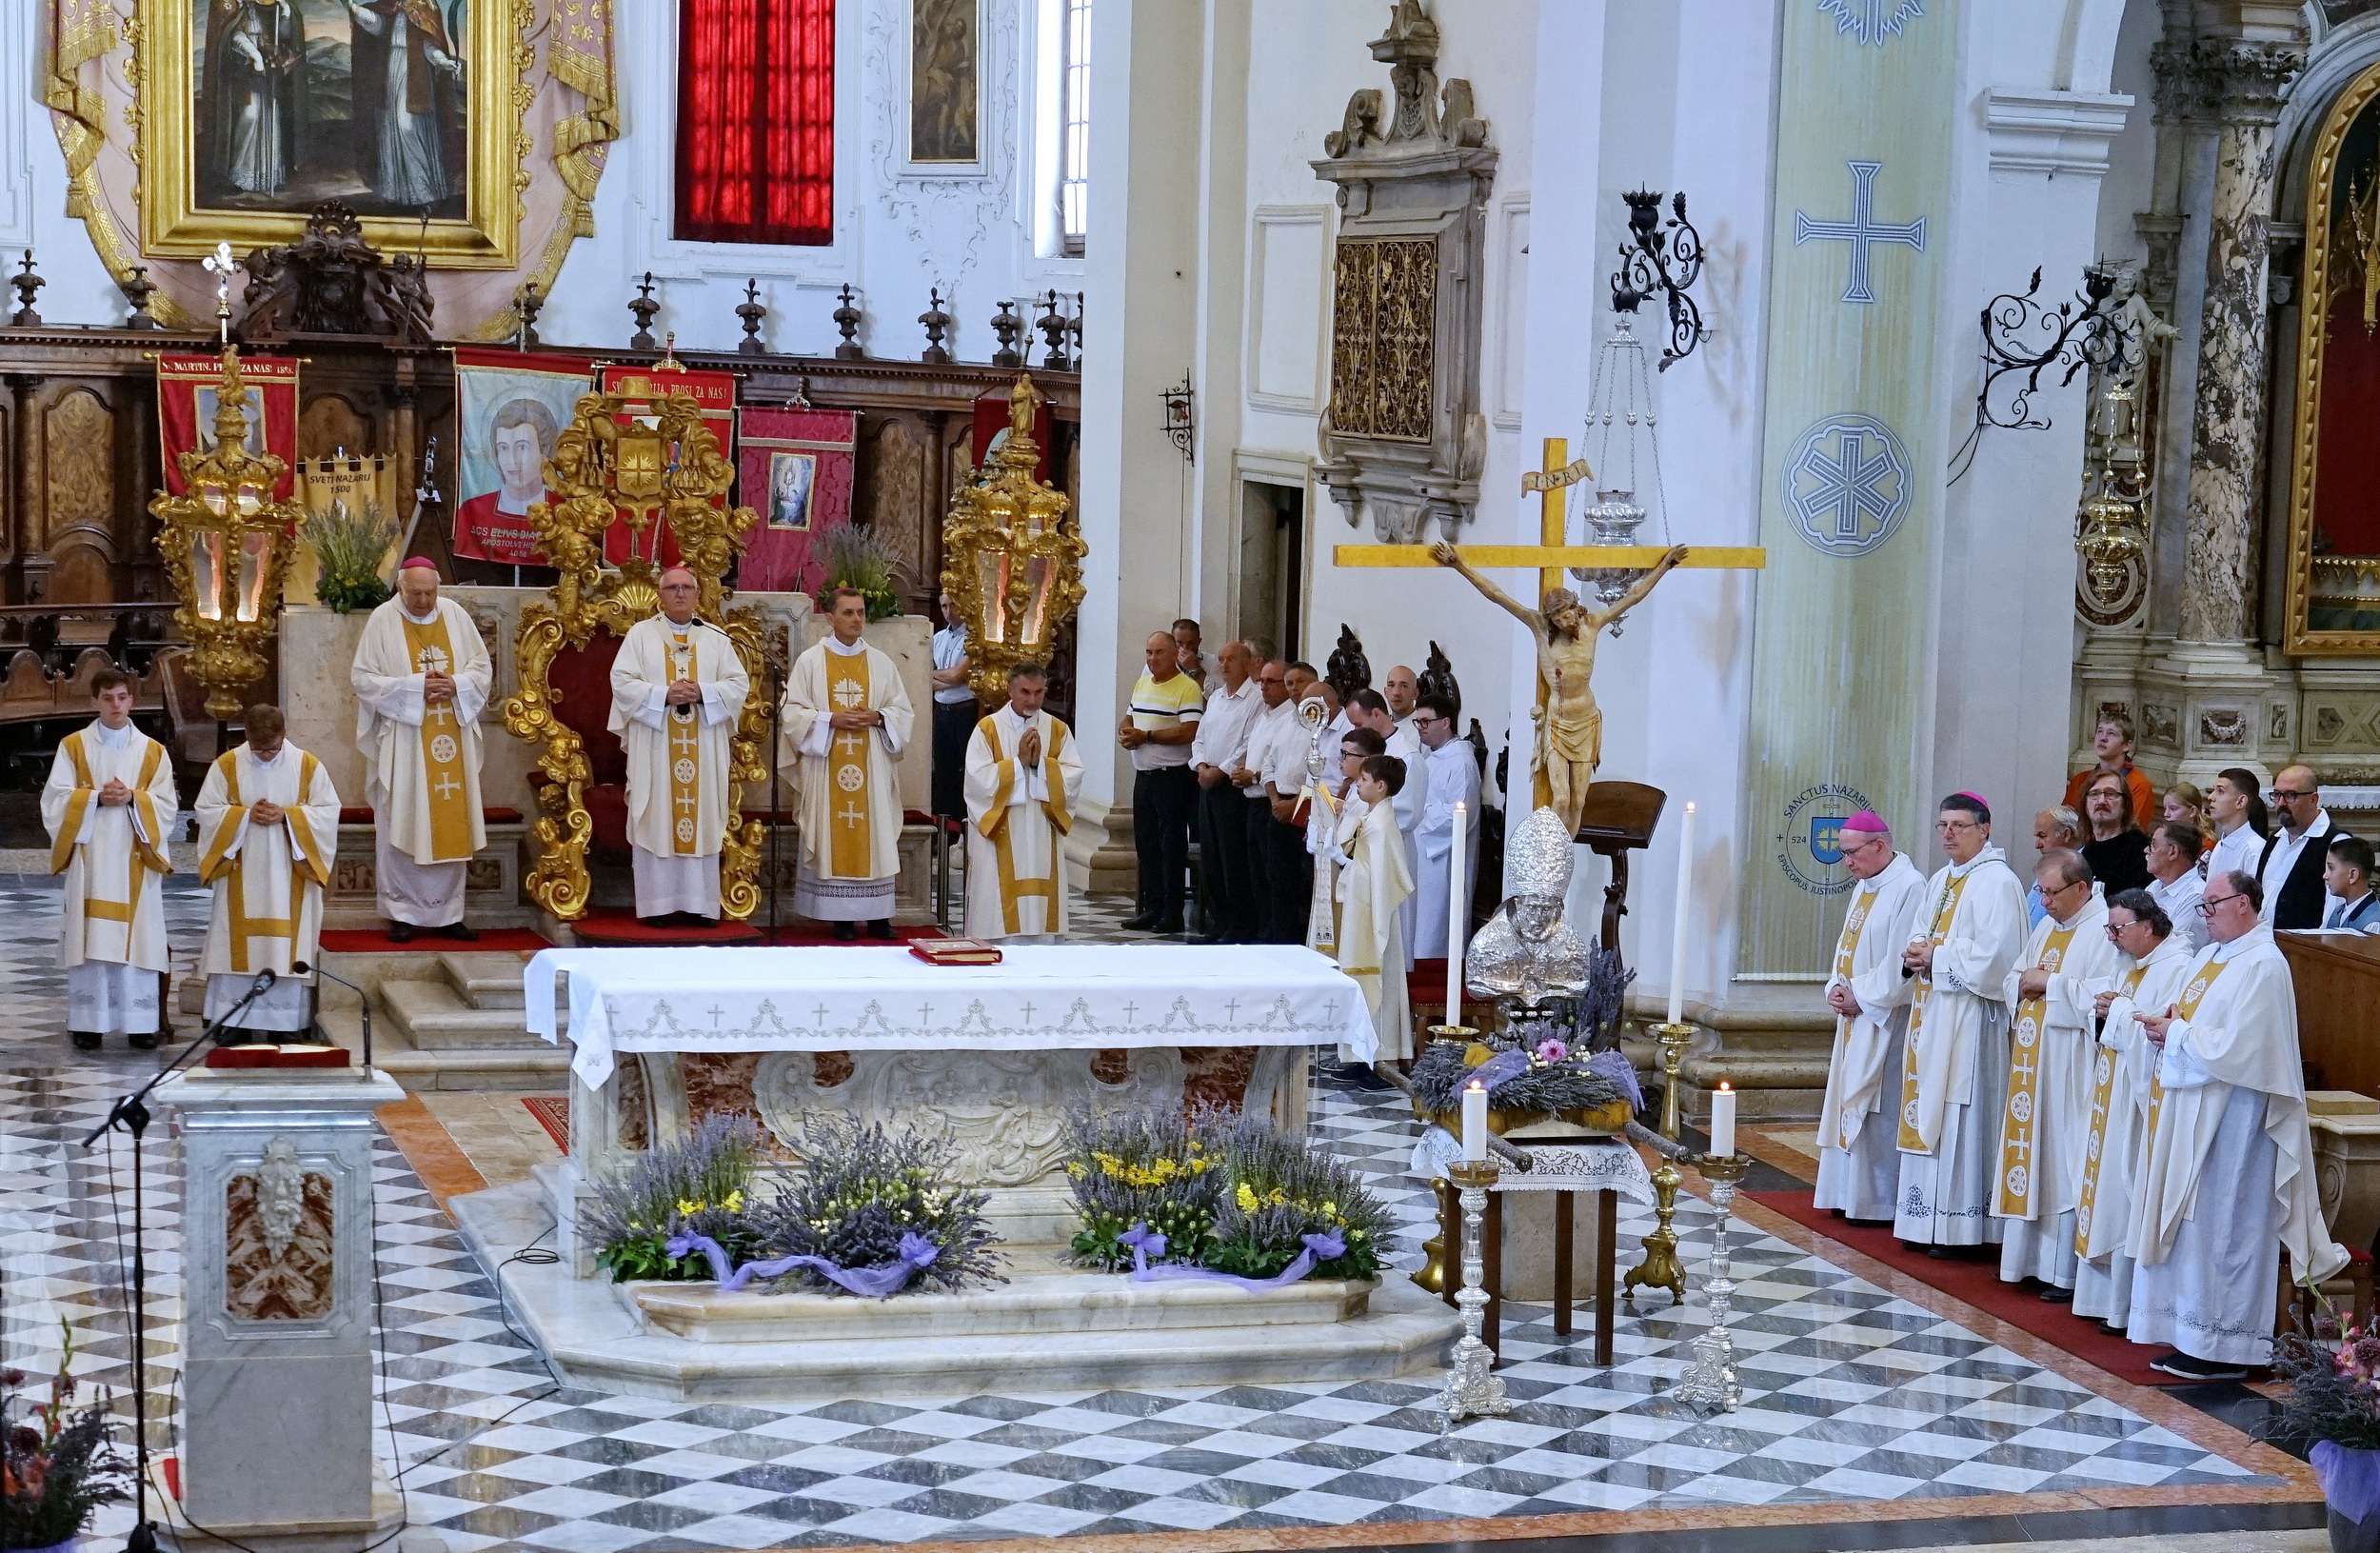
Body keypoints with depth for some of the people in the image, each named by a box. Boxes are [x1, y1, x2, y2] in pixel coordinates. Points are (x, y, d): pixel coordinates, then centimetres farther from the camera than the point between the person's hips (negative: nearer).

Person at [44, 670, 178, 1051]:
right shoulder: (73, 746, 7)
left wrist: (133, 798, -13)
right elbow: (55, 798, 0)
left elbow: (167, 804, 4)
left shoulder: (153, 751, 11)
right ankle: (88, 1023, -1)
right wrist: (97, 798, -14)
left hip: (135, 859, 1)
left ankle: (139, 1022, 1)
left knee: (137, 934, -2)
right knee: (90, 937, -4)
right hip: (90, 856, -1)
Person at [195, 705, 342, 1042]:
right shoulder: (227, 765, 0)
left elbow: (329, 811, 0)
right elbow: (206, 809, 1)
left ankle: (282, 1022, 6)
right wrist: (246, 815, -14)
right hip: (241, 873, 0)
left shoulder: (308, 766, 0)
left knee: (286, 944, 0)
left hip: (289, 875, 0)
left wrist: (287, 815, -14)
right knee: (238, 946, 1)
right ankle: (232, 1021, 6)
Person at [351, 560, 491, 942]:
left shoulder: (455, 615, 4)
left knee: (450, 825, 5)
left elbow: (482, 666, 9)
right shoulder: (383, 620, -5)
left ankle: (446, 913, 12)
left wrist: (455, 685, -11)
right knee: (400, 825, -1)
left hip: (451, 740, 3)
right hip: (402, 740, -3)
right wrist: (415, 688, -16)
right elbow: (362, 677, -6)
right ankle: (402, 914, 8)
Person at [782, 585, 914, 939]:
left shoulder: (882, 663, 10)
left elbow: (904, 712, 9)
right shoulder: (810, 661, 3)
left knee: (874, 835, -1)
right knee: (834, 838, -4)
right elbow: (793, 711, -2)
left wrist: (878, 718, -10)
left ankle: (878, 915, 3)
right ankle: (841, 917, 0)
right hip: (827, 769, -2)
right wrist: (831, 720, -14)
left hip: (872, 767, 2)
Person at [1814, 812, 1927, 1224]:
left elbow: (1901, 961, -19)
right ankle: (1851, 1194, 16)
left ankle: (1879, 1202, -2)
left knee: (1876, 1108, -7)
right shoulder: (1864, 888, 15)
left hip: (1884, 1020, -9)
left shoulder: (1909, 887, -15)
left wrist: (1860, 996, -14)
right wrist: (1837, 988, 3)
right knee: (1850, 1104, 10)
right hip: (1855, 1017, 9)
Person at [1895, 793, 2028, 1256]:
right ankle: (1926, 1220, 14)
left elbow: (1993, 957, -20)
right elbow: (1920, 935, 25)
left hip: (1969, 1017, -9)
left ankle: (1960, 1223, -3)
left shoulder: (1996, 883, -11)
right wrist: (1915, 953, 2)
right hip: (1930, 1010, 9)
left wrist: (1935, 957, -12)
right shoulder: (1939, 881, 17)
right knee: (1926, 1112, 9)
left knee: (1960, 1117, -7)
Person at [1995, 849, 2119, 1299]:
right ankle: (2029, 1256, 18)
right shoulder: (2047, 927, 17)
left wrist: (2049, 984, -15)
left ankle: (2068, 1270, -3)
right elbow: (2014, 981, 20)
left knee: (2065, 1163, -7)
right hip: (2031, 1060, 9)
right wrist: (2024, 984, -3)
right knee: (2030, 1151, 10)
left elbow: (2104, 993, -23)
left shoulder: (2105, 929, -12)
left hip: (2072, 1066, -9)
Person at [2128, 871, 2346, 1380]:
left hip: (2231, 1116, -9)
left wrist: (2177, 1034, -11)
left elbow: (2237, 1047, -21)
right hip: (2193, 1111, 9)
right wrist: (2167, 1029, 0)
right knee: (2192, 1223, 9)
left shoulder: (2262, 966, -14)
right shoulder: (2208, 958, 15)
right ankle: (2195, 1339, 14)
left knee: (2220, 1225, -5)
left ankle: (2225, 1348, 1)